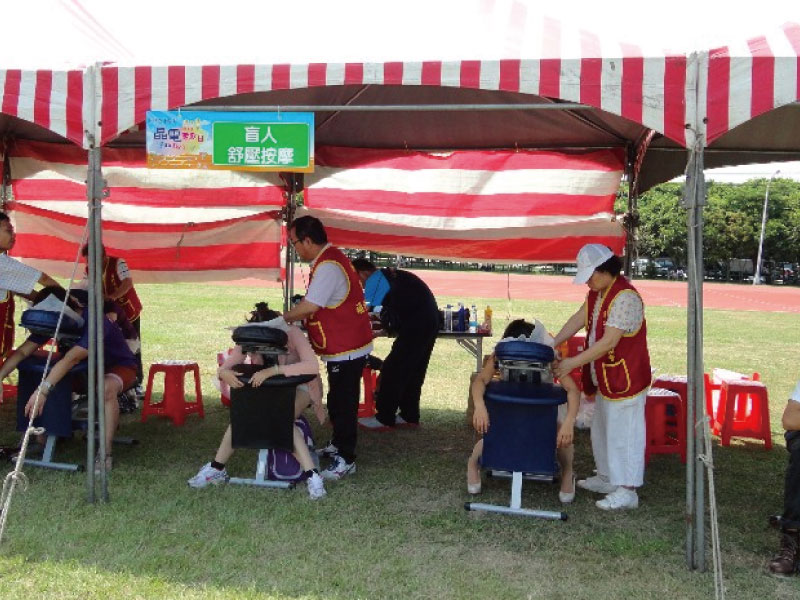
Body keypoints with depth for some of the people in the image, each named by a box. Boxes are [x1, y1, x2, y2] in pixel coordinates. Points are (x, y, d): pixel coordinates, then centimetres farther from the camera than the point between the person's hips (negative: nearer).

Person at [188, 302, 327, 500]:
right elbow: (226, 366, -19)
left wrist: (273, 370, -51)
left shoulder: (292, 333, -29)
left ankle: (311, 474, -32)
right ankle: (216, 469, -10)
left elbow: (313, 366, -43)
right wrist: (224, 373, -45)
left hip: (299, 386, -4)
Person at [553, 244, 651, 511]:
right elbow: (579, 319, 9)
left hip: (625, 380, -10)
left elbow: (609, 341, -27)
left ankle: (626, 491, 6)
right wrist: (551, 345, -2)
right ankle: (606, 478, 34)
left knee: (623, 433, -3)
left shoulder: (625, 297, -24)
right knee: (602, 430, 20)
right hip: (604, 378, 10)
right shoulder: (597, 293, 7)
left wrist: (572, 363, -25)